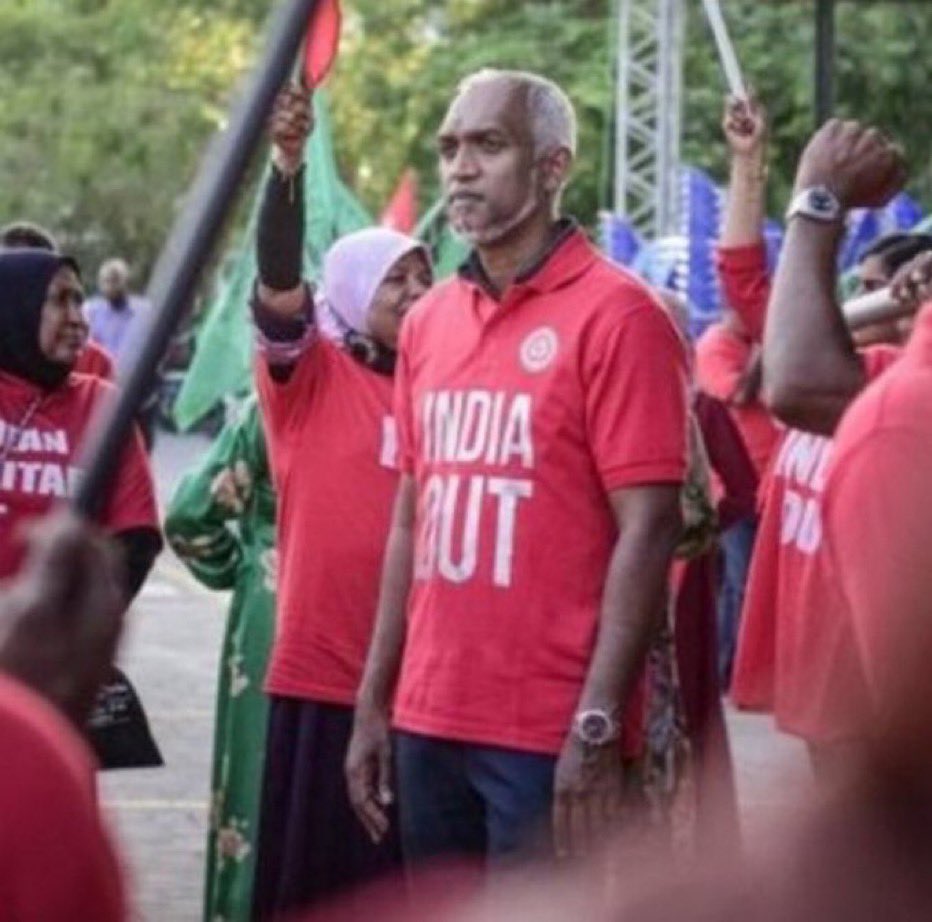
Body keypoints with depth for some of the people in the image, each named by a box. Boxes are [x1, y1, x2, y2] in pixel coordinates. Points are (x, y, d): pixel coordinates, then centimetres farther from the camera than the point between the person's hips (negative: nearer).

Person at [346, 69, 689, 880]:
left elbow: (648, 530, -13)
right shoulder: (428, 322, 12)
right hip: (429, 721, 7)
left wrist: (597, 728, -18)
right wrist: (374, 701, 12)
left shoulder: (615, 316, -9)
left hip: (551, 735, -7)